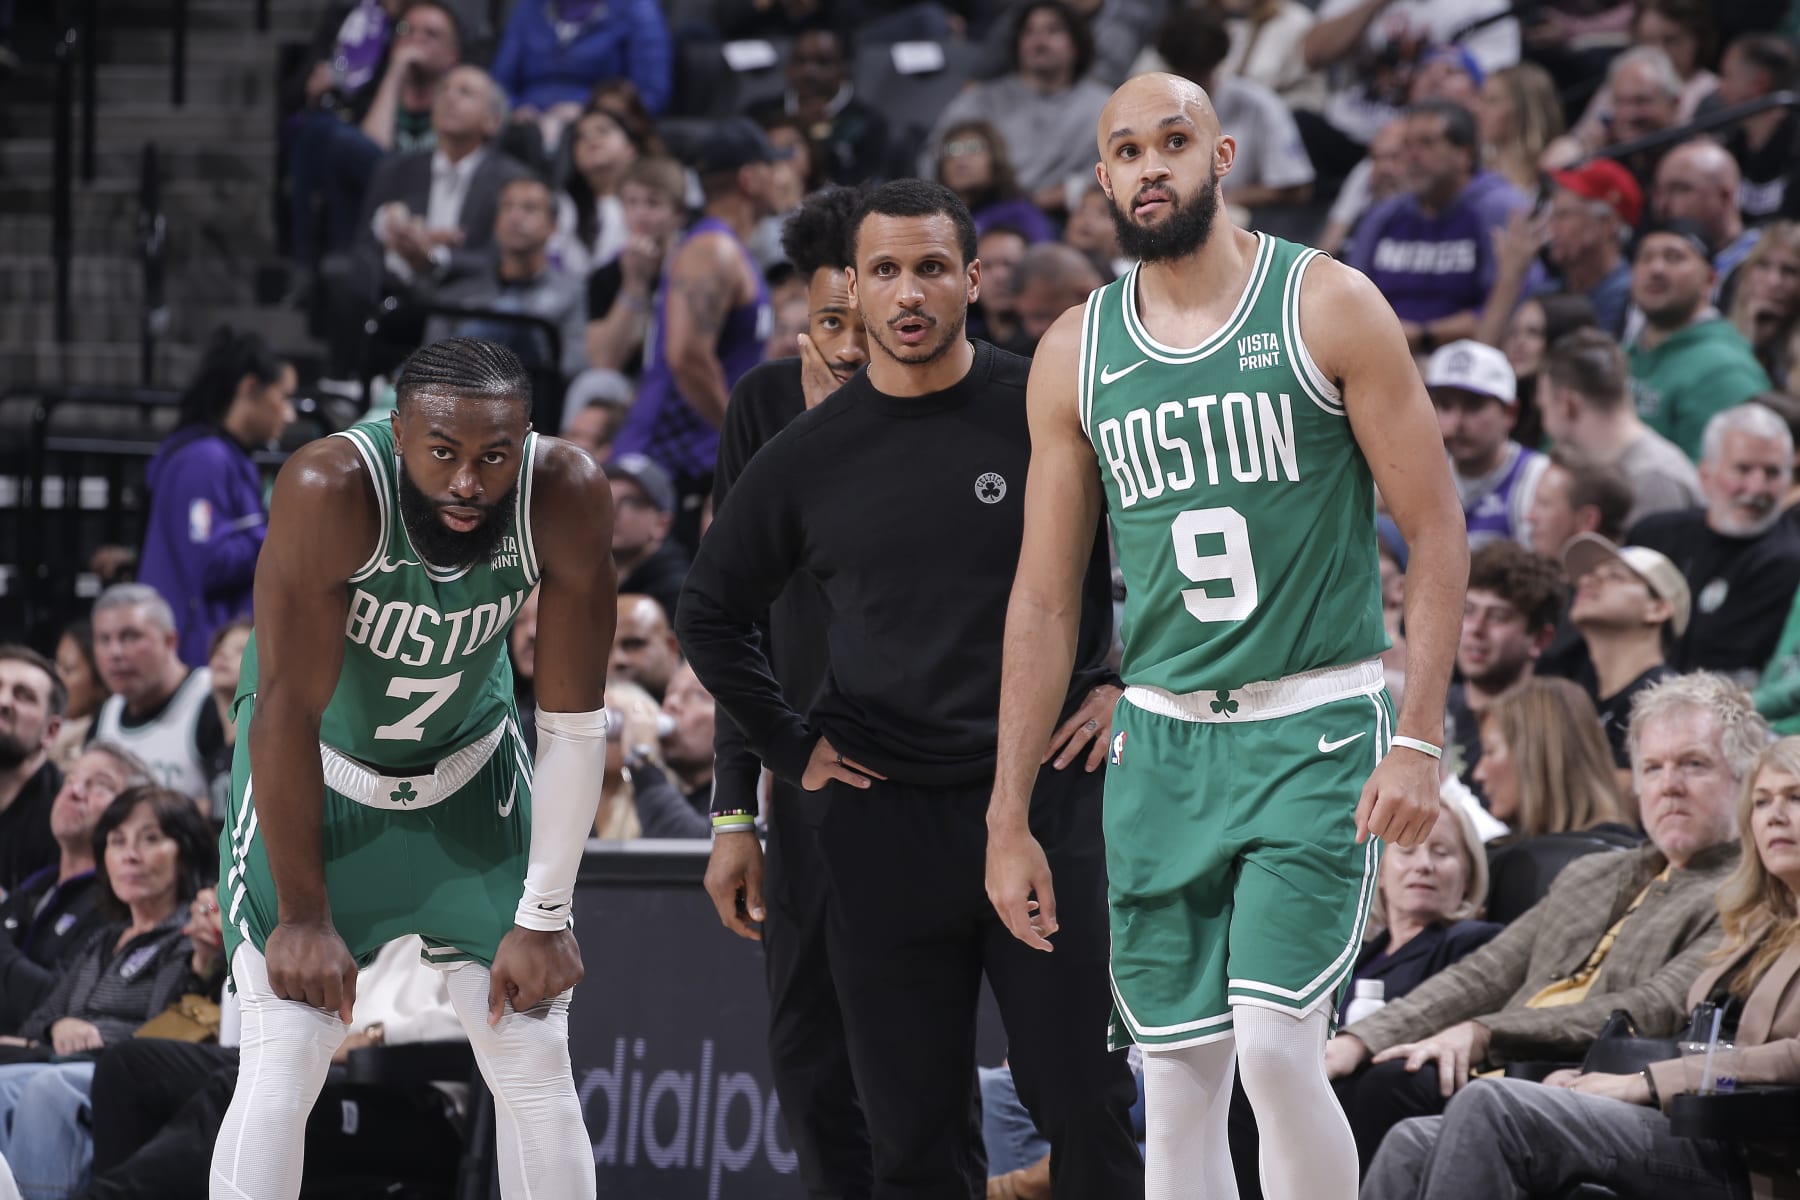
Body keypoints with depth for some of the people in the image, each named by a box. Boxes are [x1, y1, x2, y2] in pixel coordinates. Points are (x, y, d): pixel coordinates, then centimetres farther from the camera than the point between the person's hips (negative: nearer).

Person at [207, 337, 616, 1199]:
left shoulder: (567, 498, -26)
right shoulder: (329, 491, -35)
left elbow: (572, 722, -18)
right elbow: (286, 708, -28)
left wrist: (544, 918, -16)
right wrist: (302, 914, -24)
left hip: (469, 766, 3)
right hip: (314, 769, -3)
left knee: (535, 1064, 0)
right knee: (281, 1069, -12)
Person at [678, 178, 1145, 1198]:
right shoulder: (806, 458, 5)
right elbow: (712, 614, 19)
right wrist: (791, 747, 10)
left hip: (1046, 797, -2)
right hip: (884, 824, 2)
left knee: (1088, 1111, -3)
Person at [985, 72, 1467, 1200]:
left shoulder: (1327, 306, -3)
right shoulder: (1076, 354, 8)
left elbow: (1437, 531, -4)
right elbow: (1045, 597, 12)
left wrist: (1420, 740, -13)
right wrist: (1010, 818, 9)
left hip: (1317, 735, -4)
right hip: (1162, 739, 4)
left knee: (1276, 1047, -17)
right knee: (1177, 1084, 3)